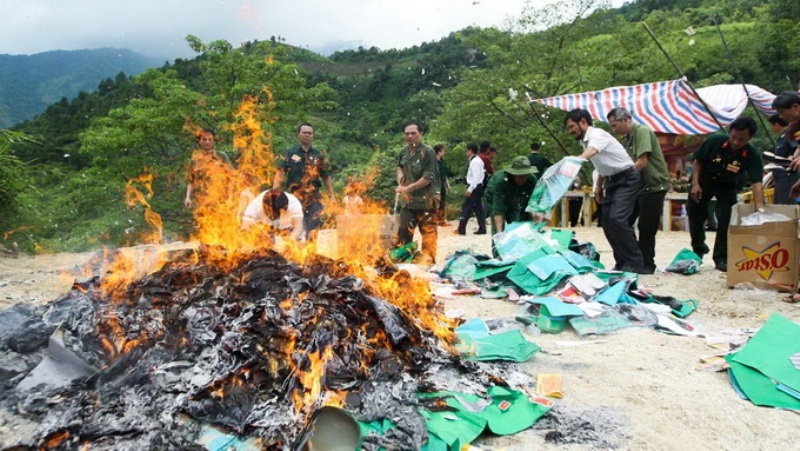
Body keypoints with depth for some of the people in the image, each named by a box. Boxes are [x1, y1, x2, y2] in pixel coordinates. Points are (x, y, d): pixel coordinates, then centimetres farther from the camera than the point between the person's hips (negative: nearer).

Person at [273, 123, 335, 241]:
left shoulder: (319, 156, 10)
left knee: (313, 231, 0)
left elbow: (326, 177, 13)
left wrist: (332, 195, 6)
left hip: (314, 199, 2)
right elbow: (280, 174, -4)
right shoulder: (290, 154, 4)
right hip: (295, 197, -1)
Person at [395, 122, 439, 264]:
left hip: (425, 201, -6)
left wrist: (407, 188, -20)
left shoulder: (428, 152, -13)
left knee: (428, 233, 1)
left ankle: (428, 261, 12)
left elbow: (428, 177, -20)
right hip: (408, 201, 6)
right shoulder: (404, 152, 7)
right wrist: (400, 174, 4)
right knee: (403, 232, 12)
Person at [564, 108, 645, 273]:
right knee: (607, 222, 5)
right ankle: (622, 262, 14)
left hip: (627, 179, -9)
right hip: (612, 181, 9)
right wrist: (599, 187, 13)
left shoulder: (597, 134, -20)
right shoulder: (586, 141, 7)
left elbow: (584, 158, -39)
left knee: (616, 219, -22)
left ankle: (635, 263, -13)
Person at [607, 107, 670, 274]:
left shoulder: (642, 132, -14)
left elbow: (642, 162, -21)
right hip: (638, 185, 8)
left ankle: (647, 264, 12)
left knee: (646, 228, -2)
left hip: (654, 185, -8)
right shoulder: (625, 138, 11)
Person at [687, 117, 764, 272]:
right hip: (704, 180, 0)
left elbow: (756, 183, -32)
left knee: (726, 221, -7)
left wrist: (760, 209, -43)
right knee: (695, 215, 7)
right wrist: (695, 184, -18)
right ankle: (698, 249, 30)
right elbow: (697, 161, -11)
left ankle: (721, 258, 6)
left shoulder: (752, 156, -26)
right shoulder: (715, 141, -25)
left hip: (727, 186, 0)